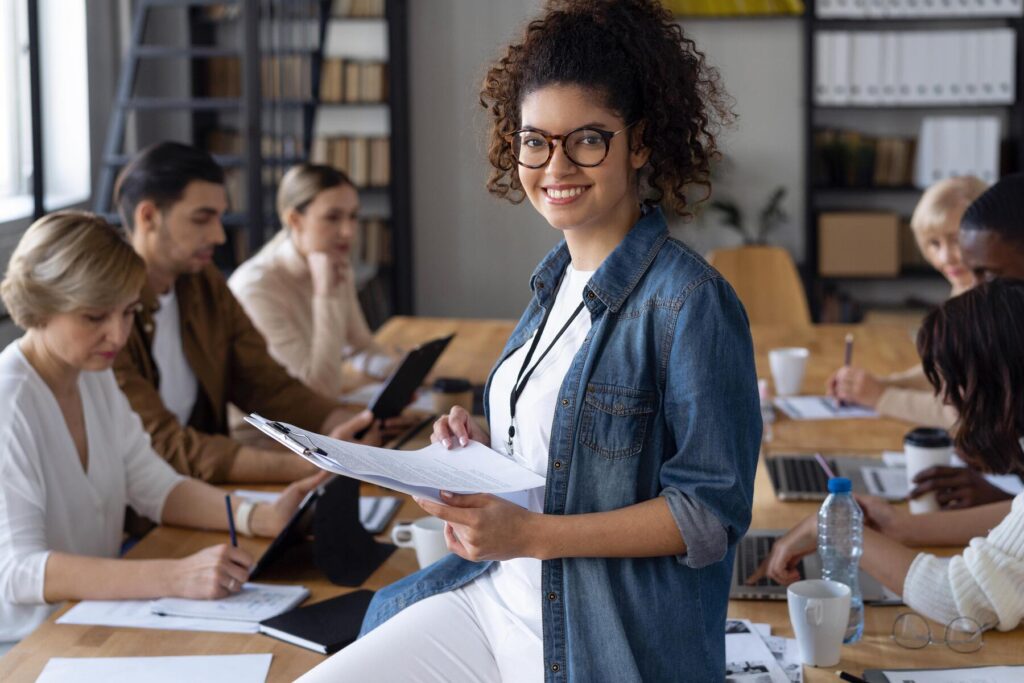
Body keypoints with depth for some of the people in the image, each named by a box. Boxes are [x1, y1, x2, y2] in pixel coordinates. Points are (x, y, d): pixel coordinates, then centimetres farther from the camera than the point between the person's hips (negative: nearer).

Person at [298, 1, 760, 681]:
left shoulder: (689, 301, -16)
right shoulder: (556, 278, 11)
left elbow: (712, 511, -17)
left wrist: (528, 533, -22)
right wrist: (482, 447, 2)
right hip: (495, 597, 8)